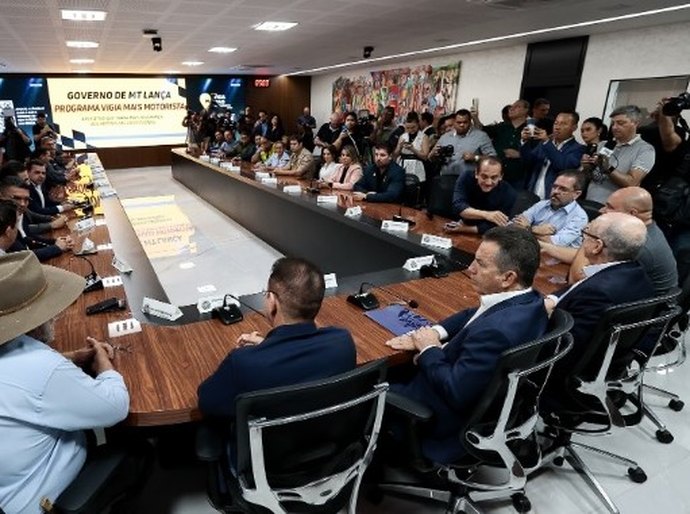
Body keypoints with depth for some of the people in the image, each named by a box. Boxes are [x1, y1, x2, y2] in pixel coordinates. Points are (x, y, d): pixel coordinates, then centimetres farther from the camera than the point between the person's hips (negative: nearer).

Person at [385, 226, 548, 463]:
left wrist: (429, 349, -16)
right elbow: (472, 316, 7)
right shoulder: (528, 301, -8)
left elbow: (454, 394, -30)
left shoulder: (496, 330, -37)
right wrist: (434, 331, -8)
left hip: (452, 418, -8)